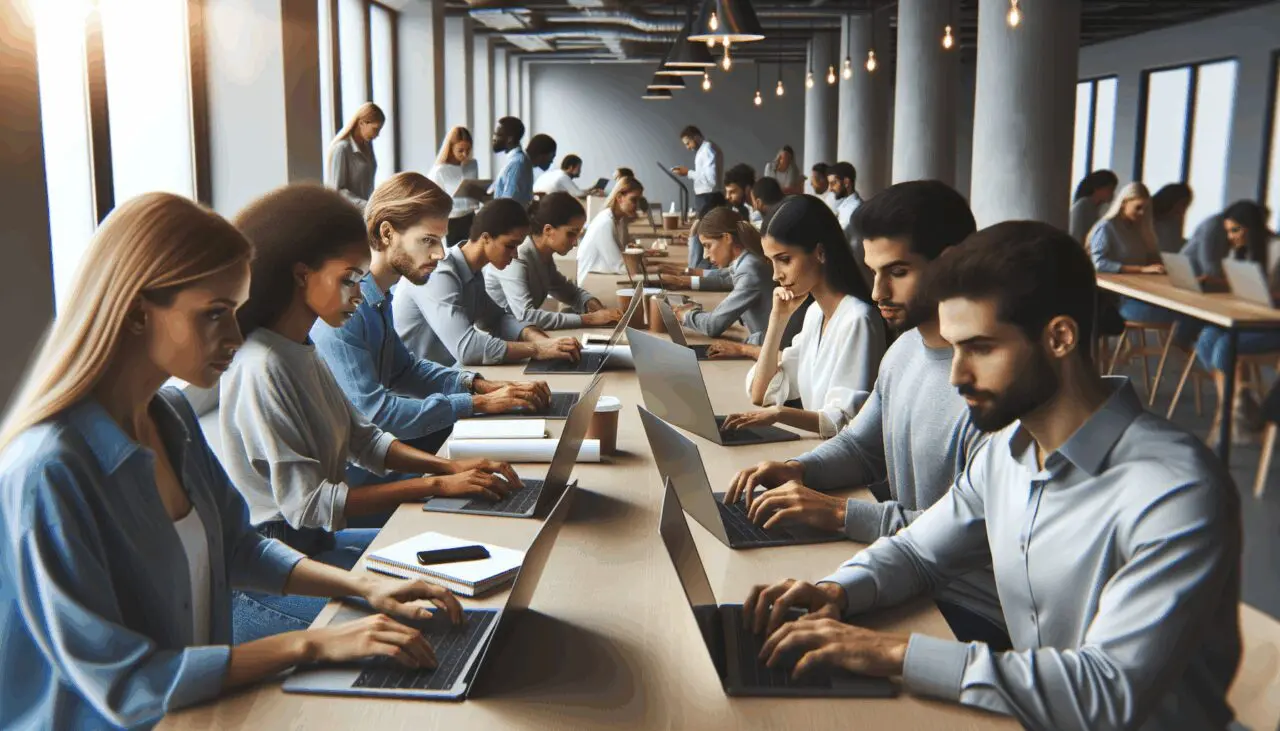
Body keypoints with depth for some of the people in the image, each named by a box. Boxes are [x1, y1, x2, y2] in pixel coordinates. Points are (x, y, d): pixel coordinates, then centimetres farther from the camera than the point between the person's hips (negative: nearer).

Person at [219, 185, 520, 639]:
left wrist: (450, 467, -4)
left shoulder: (303, 352, 8)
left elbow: (360, 437, 12)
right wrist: (436, 486, -23)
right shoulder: (261, 369, -22)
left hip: (315, 538, 10)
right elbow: (305, 504, -25)